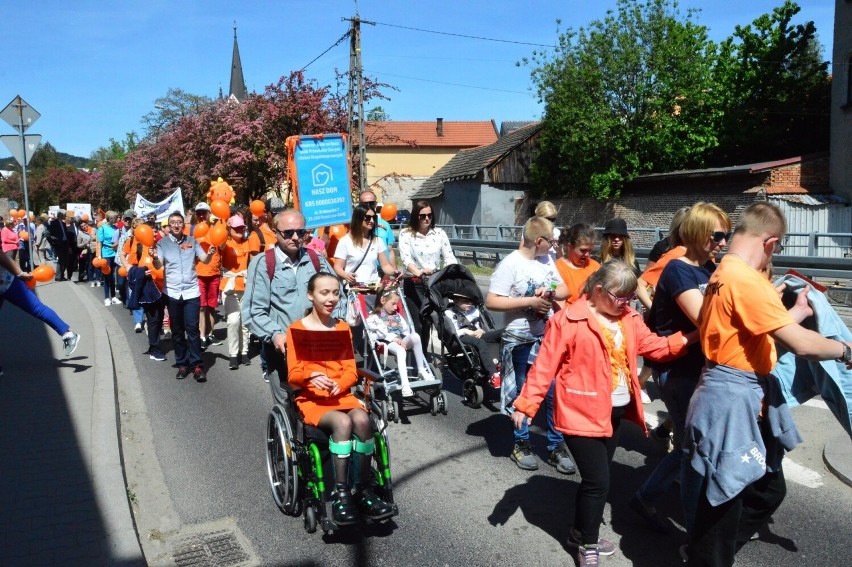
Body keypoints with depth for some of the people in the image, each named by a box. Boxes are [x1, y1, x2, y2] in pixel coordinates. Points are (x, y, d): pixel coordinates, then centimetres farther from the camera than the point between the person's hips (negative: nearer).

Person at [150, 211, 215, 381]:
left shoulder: (192, 241, 5)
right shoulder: (162, 243, 2)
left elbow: (204, 260, 2)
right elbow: (158, 266, -7)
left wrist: (210, 254, -21)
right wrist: (154, 258, -29)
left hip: (191, 291, 0)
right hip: (172, 292, 1)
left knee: (192, 328, -4)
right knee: (177, 331, 8)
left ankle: (196, 365, 1)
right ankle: (182, 364, 17)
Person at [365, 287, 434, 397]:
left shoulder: (397, 315, 32)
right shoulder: (374, 317, 12)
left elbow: (406, 330, 20)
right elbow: (378, 331, -7)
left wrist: (405, 341, -1)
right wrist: (393, 338, -18)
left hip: (401, 341, 5)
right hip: (387, 343, -5)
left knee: (415, 336, -28)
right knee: (401, 350, -38)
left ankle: (421, 370, -26)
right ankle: (404, 384, -50)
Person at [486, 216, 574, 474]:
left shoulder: (547, 262, 7)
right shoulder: (510, 264, -15)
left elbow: (565, 289, 14)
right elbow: (491, 301, -20)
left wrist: (551, 293, -9)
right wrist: (530, 301, -21)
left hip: (548, 338, 6)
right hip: (519, 341, -5)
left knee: (555, 393, 6)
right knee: (520, 395, 10)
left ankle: (557, 447, 20)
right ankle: (521, 444, 27)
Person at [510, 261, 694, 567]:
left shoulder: (629, 318, 6)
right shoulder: (568, 320, -17)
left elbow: (653, 346, 4)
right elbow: (545, 365, -15)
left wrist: (687, 339, -12)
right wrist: (526, 404, -16)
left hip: (615, 411, 7)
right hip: (582, 413, -7)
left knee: (596, 479, 18)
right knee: (598, 482, -3)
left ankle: (581, 533, 37)